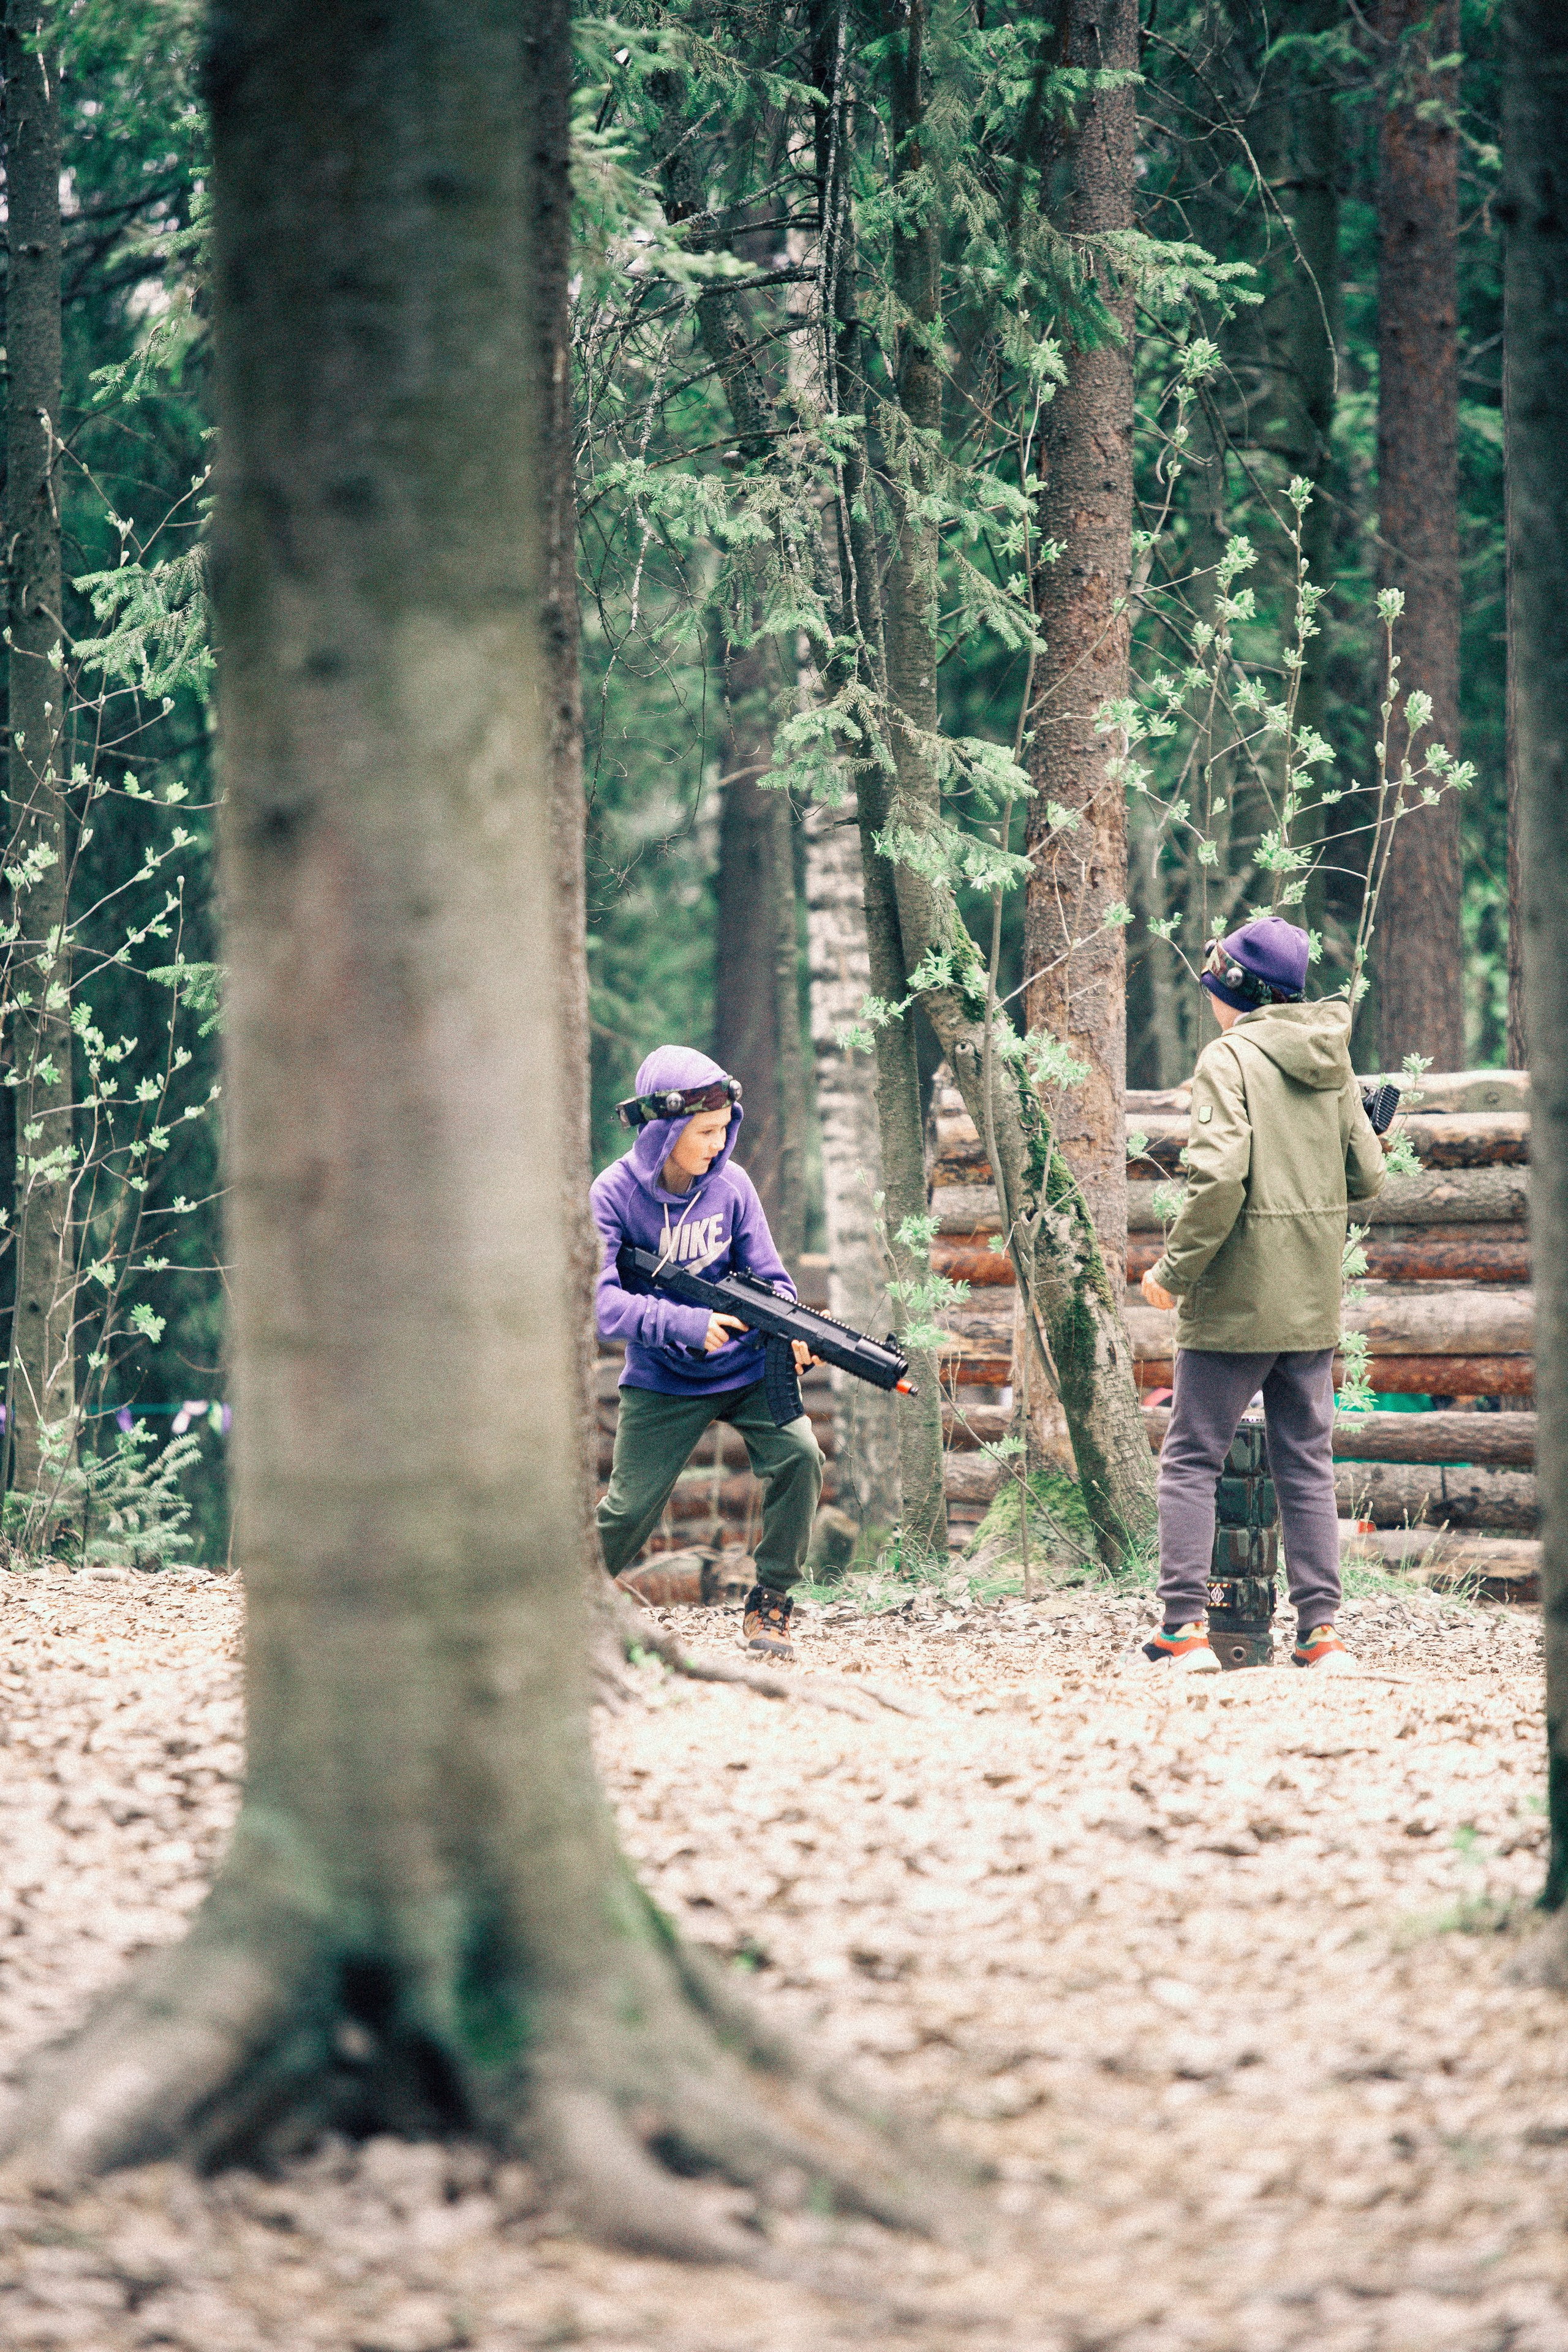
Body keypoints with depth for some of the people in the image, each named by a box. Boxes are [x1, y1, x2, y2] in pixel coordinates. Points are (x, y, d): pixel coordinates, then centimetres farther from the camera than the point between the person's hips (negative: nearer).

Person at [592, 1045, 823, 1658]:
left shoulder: (730, 1184, -6)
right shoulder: (614, 1195, -16)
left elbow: (769, 1277, -2)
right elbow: (602, 1303, -24)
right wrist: (687, 1324, -36)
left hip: (745, 1367, 2)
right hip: (663, 1382, -2)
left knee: (798, 1455, -20)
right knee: (631, 1507, -7)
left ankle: (768, 1606, -6)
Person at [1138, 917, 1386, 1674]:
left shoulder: (1231, 1058, -12)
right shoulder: (1329, 1064, 9)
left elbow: (1219, 1177, -22)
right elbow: (1367, 1175, 12)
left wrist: (1175, 1269, -13)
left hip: (1236, 1301, -6)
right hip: (1314, 1300, 6)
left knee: (1191, 1461, 1)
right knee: (1307, 1464, 11)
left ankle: (1186, 1630, -4)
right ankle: (1321, 1631, 7)